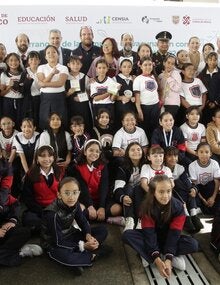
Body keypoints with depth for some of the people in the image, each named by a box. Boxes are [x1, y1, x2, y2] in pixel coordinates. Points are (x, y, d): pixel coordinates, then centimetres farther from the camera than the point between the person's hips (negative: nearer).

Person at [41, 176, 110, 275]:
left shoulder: (74, 204, -10)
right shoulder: (53, 214, -29)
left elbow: (83, 222, 2)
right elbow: (58, 242, -25)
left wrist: (88, 235, -19)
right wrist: (82, 246, -26)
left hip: (69, 236, 7)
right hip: (54, 245, -7)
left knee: (102, 230, -1)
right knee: (65, 257, -42)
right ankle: (92, 256, -15)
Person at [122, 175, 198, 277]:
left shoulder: (178, 207, -21)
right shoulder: (147, 206, -22)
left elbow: (174, 234, -23)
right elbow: (149, 233, -26)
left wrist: (169, 259, -34)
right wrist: (156, 258, -37)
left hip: (169, 238, 0)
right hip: (152, 238, 0)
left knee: (193, 244, -27)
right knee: (127, 235, -28)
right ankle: (168, 257, -28)